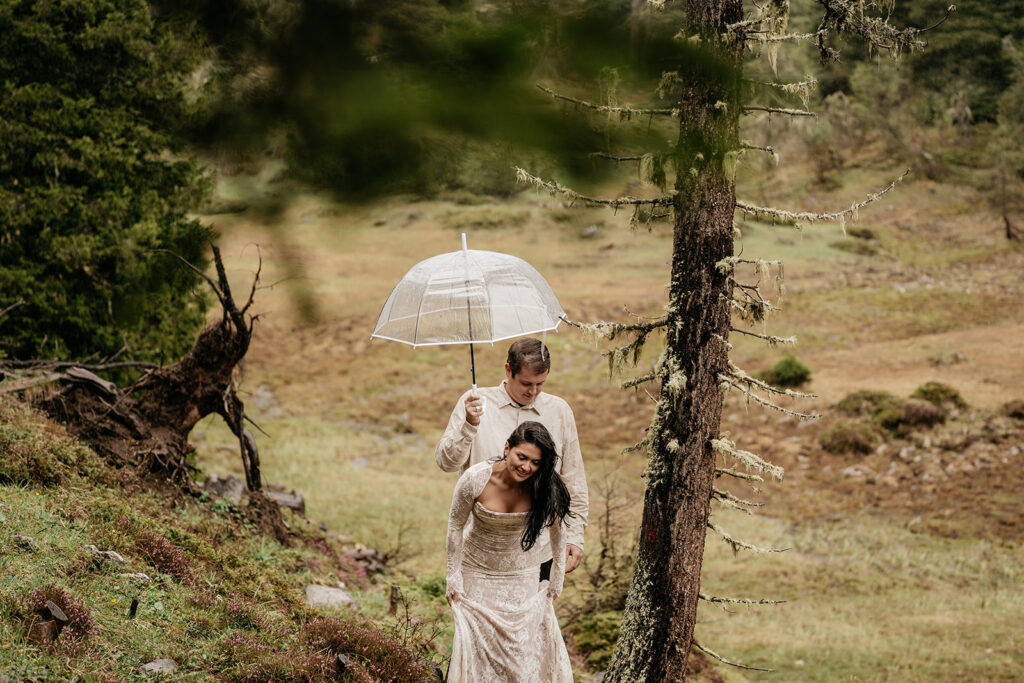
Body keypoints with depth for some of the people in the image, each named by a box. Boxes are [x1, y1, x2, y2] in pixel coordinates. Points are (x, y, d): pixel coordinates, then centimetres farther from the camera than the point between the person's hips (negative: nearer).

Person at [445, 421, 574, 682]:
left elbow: (557, 528, -2)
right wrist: (454, 576, -2)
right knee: (477, 648, 2)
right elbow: (456, 526, -8)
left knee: (527, 651, 1)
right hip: (478, 572, -1)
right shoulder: (475, 479, -25)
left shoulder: (546, 486, -22)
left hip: (523, 577, 1)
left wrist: (556, 579, 5)